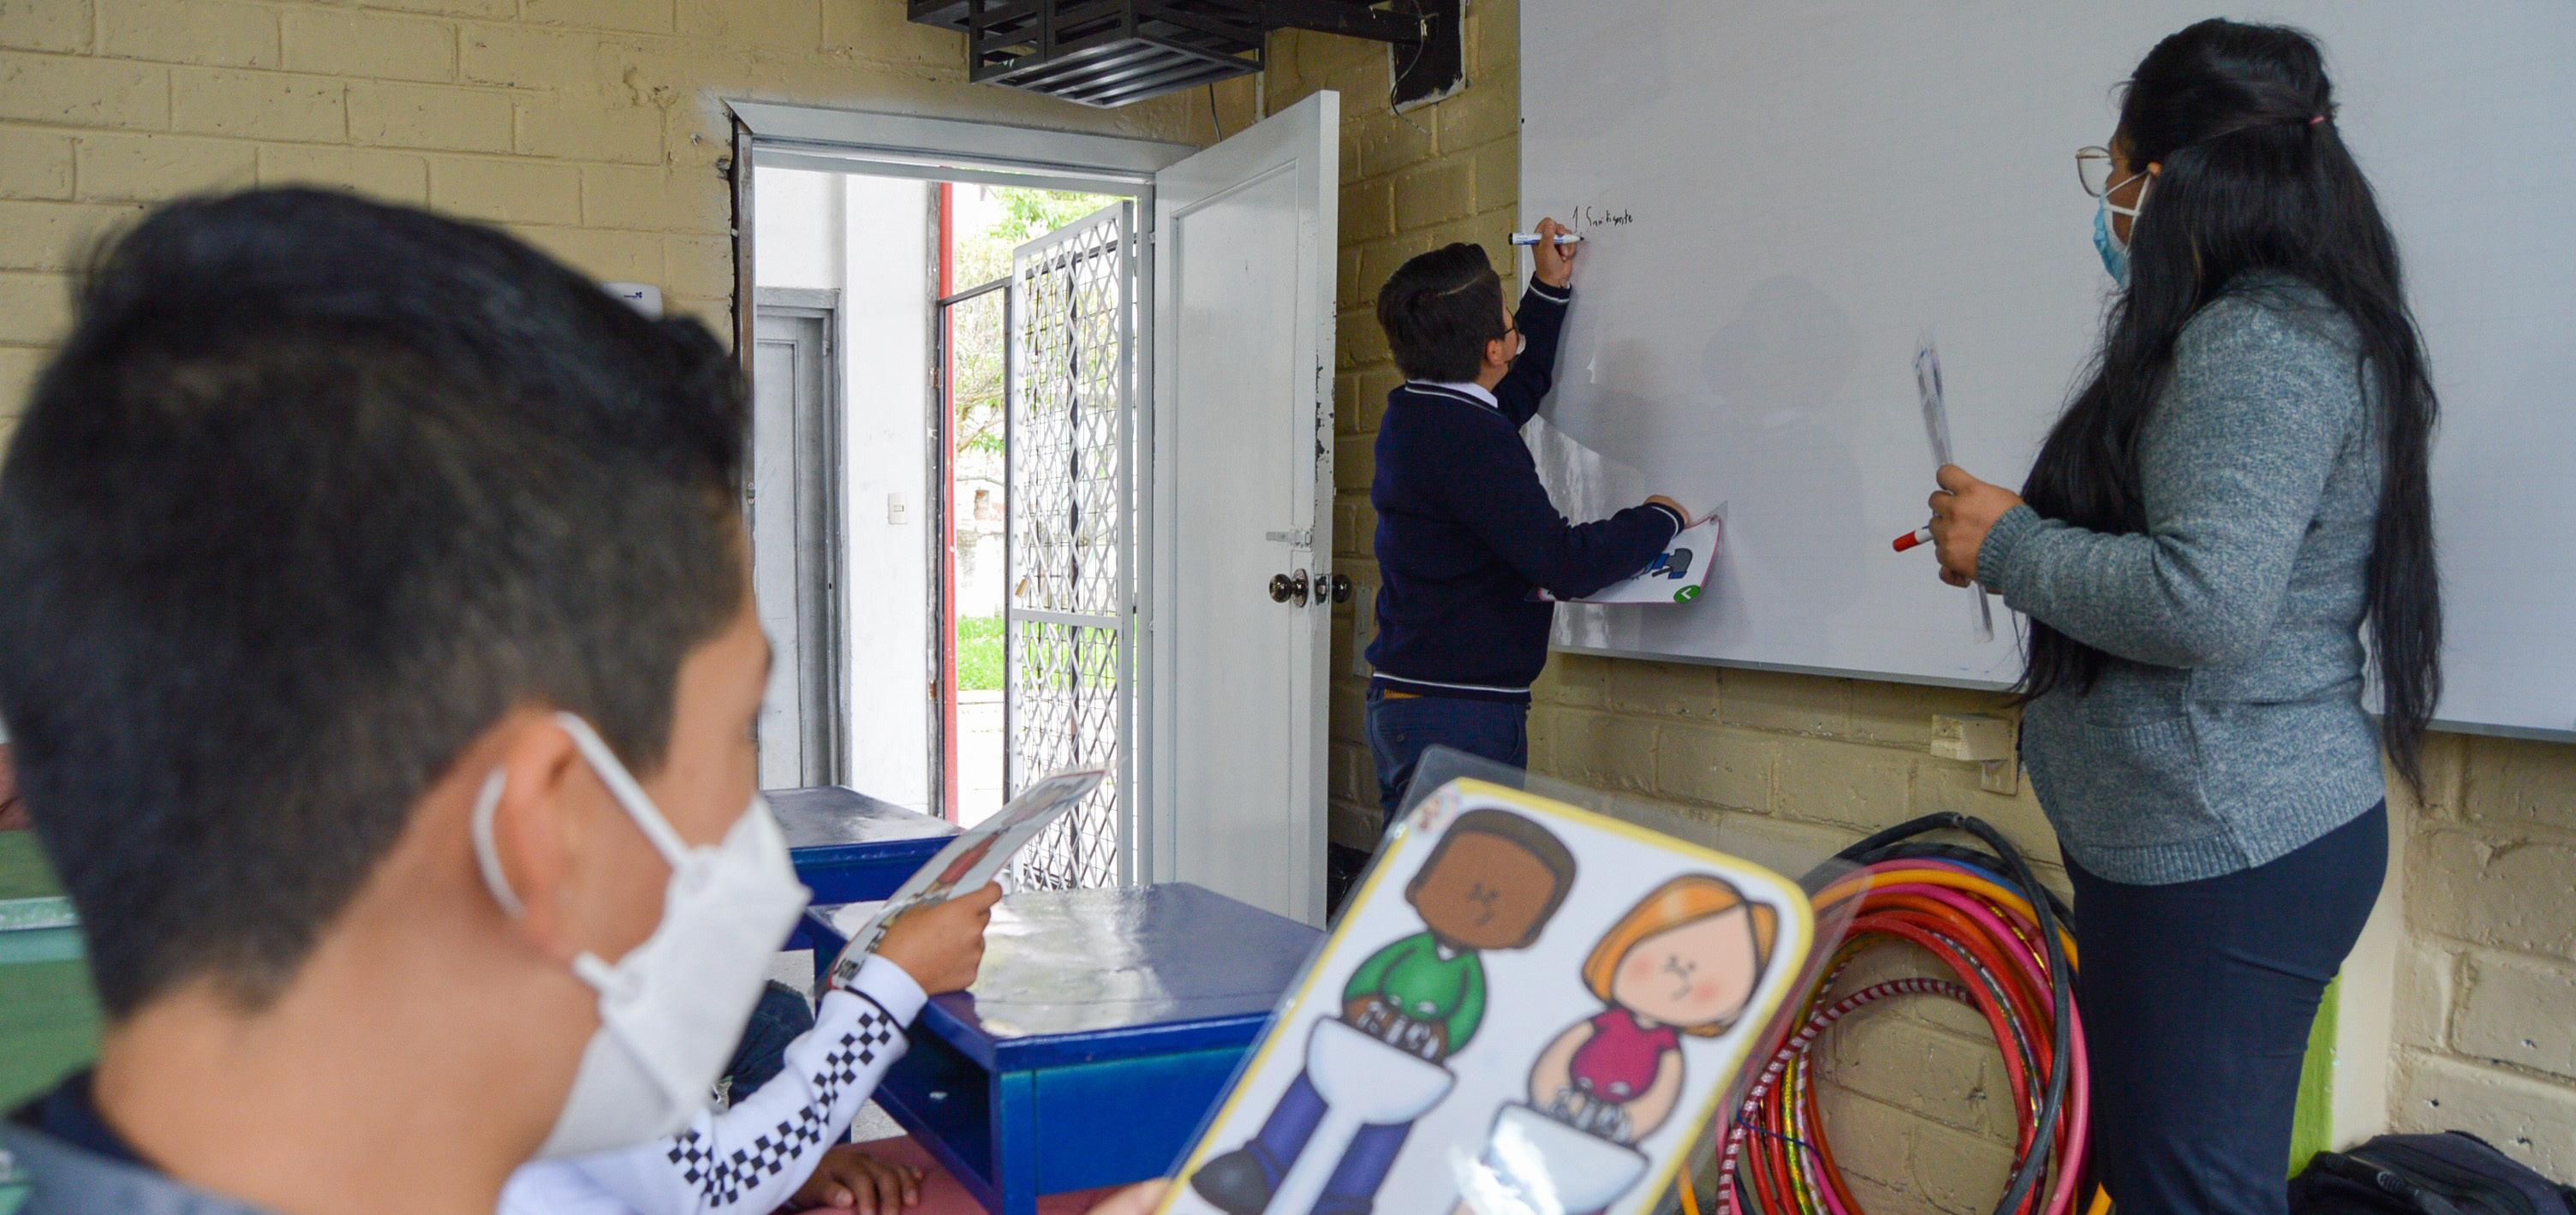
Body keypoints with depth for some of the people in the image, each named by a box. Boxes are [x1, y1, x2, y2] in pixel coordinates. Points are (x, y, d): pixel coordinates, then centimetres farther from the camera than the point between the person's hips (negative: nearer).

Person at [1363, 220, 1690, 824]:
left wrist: (1550, 289, 36)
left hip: (1405, 701, 10)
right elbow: (1567, 564, -22)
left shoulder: (1415, 412, 11)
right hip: (1458, 715, -10)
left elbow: (1519, 391, 33)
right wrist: (1661, 518, -6)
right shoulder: (1468, 439, -21)